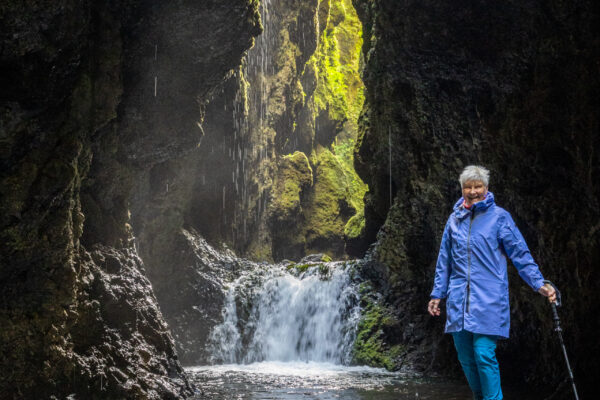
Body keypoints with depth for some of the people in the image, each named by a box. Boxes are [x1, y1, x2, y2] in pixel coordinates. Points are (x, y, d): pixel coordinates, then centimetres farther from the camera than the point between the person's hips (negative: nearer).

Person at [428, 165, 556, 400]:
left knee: (484, 354, -12)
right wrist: (437, 294, 18)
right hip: (459, 300, 5)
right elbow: (444, 261, 19)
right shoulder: (455, 219, 12)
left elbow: (521, 255, -1)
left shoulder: (499, 217, 0)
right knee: (465, 358, 8)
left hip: (488, 300, -4)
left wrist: (539, 284, -11)